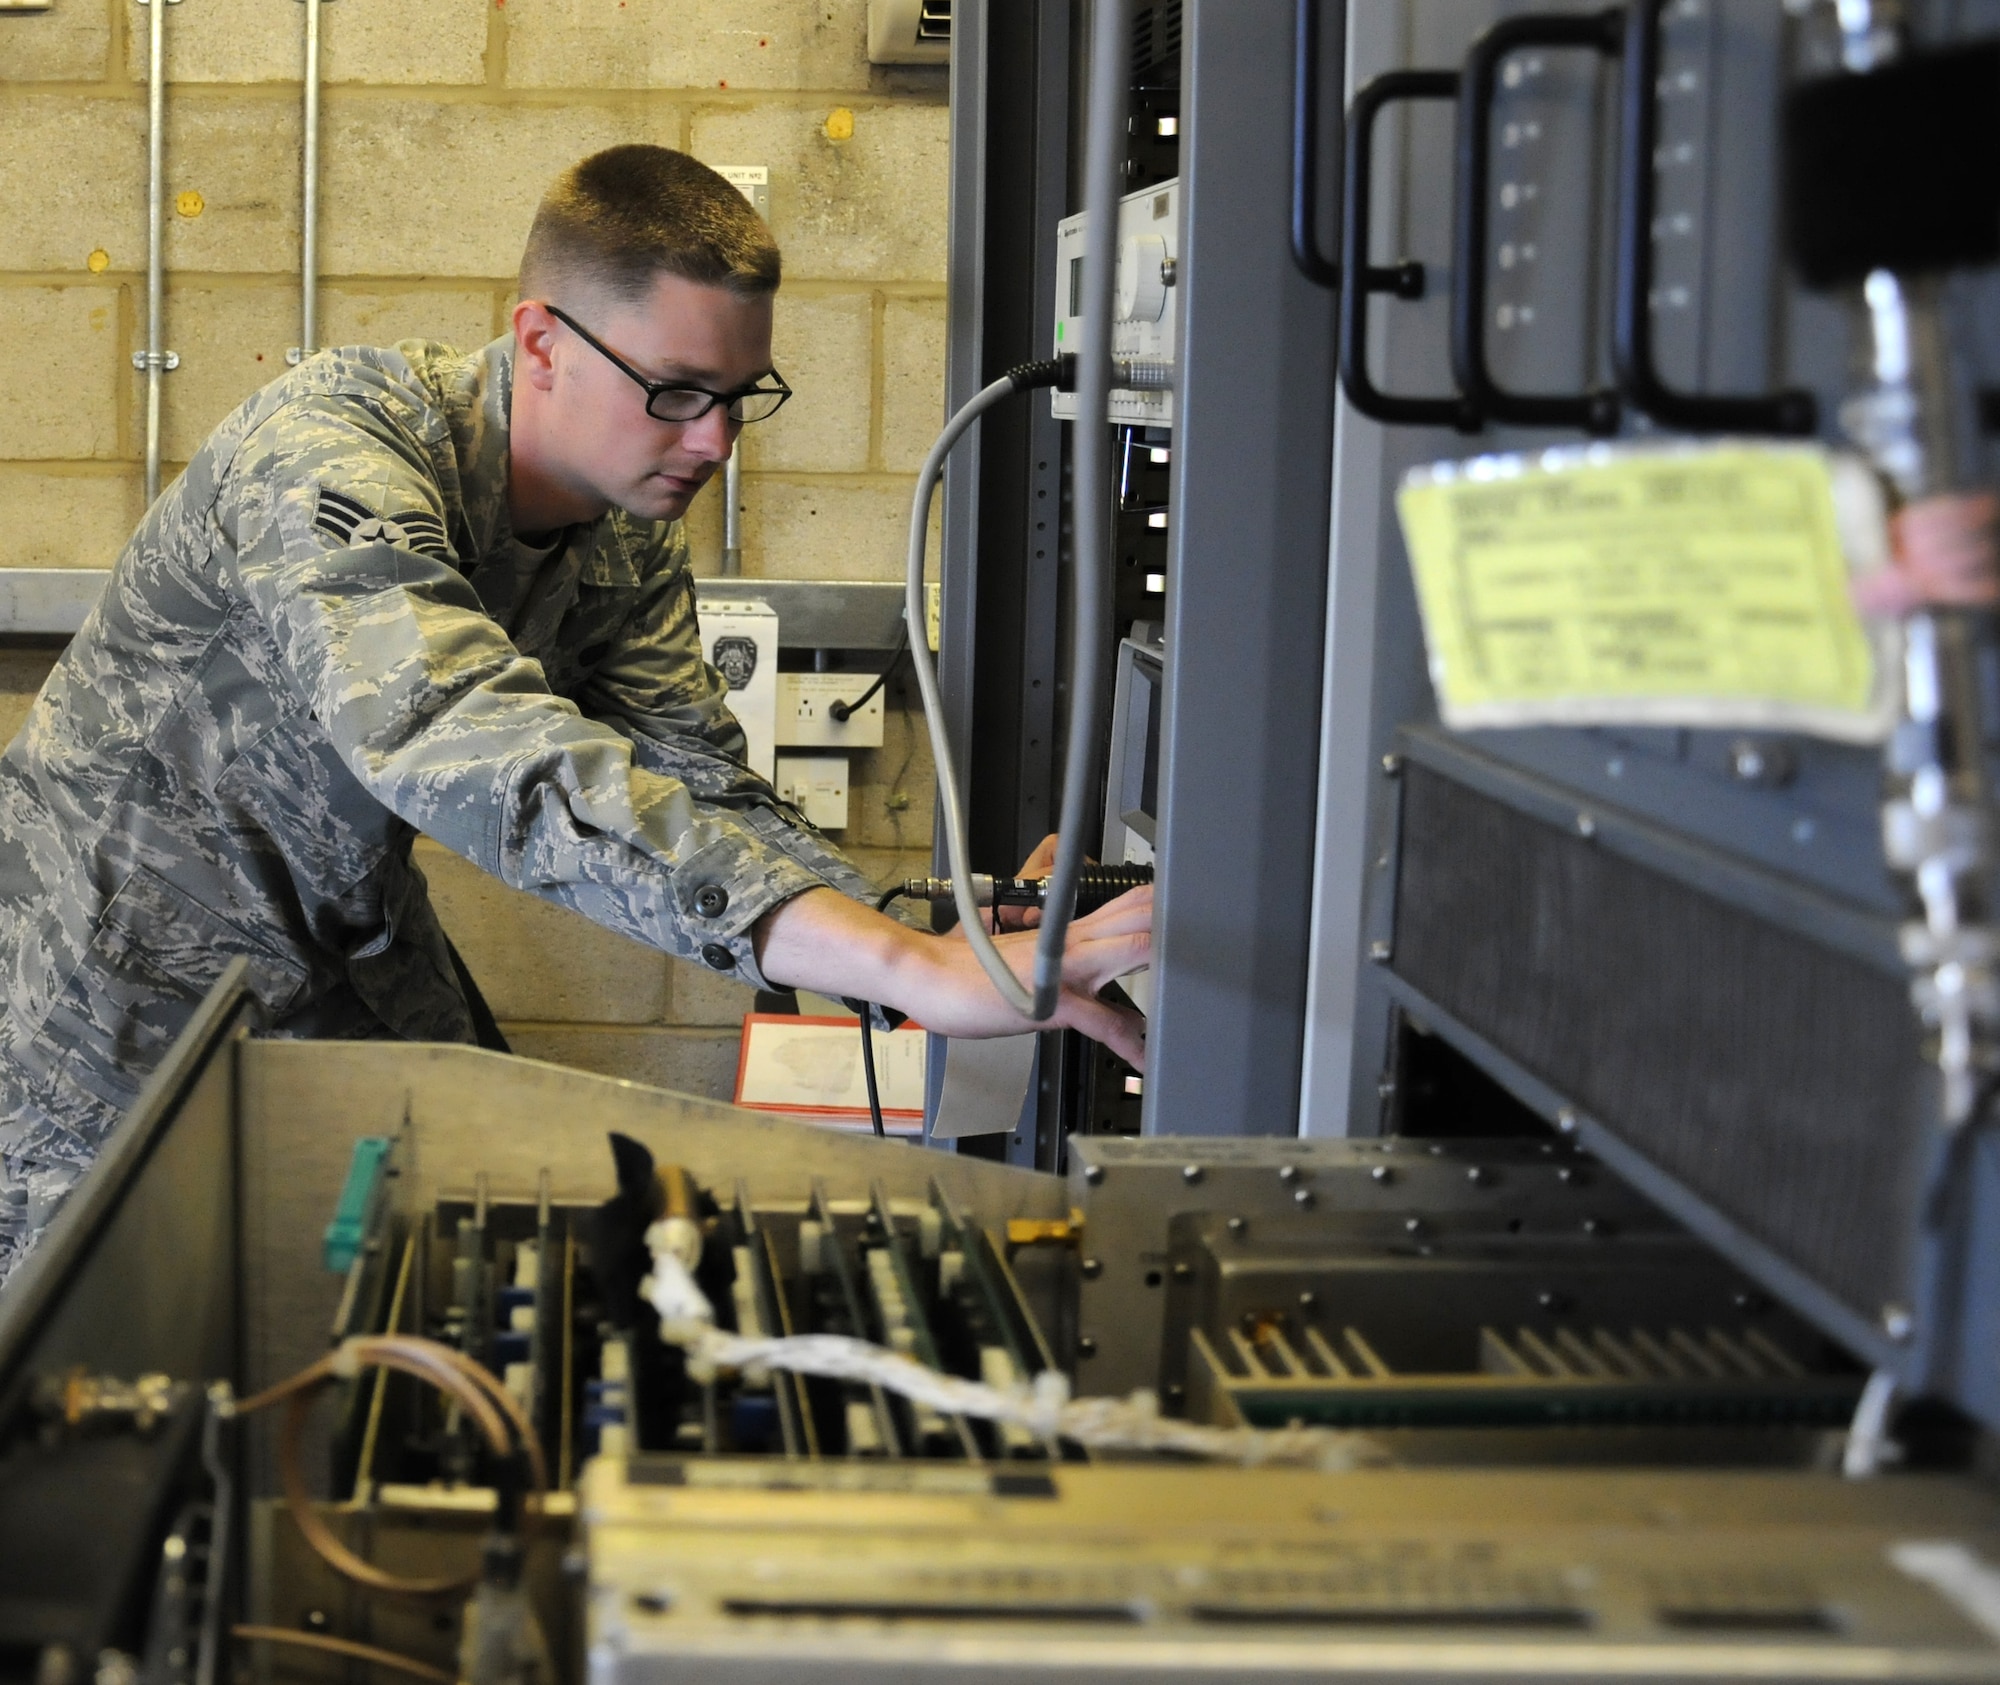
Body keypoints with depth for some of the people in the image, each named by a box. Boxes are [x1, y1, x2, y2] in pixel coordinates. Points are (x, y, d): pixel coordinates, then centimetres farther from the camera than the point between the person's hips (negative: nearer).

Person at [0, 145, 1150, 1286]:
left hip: (359, 948, 7)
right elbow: (470, 745, -51)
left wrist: (956, 936, -25)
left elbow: (705, 792, -5)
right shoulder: (332, 457, -34)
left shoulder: (629, 544, -6)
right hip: (135, 967, -7)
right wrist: (909, 967, -59)